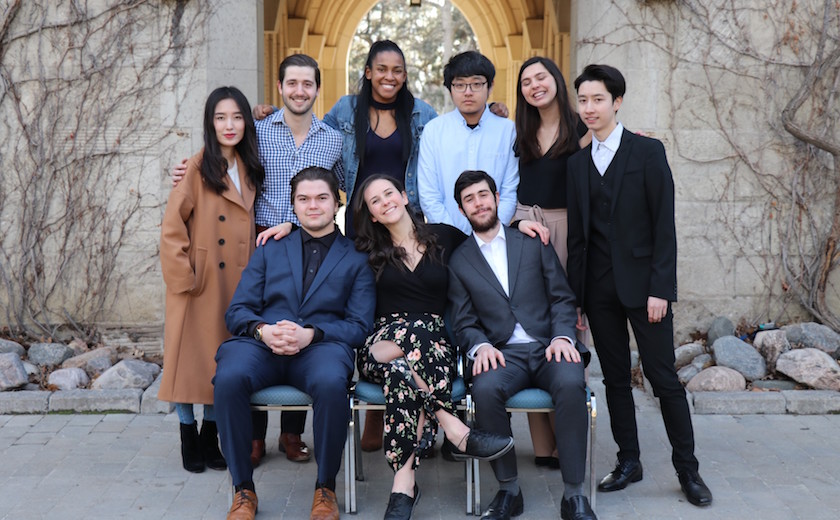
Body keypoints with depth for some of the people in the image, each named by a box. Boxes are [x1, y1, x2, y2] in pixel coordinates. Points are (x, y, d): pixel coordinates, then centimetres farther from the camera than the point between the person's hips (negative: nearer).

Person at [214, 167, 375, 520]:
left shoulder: (356, 259, 16)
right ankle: (243, 489, -14)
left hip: (321, 346, -2)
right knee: (229, 378, -32)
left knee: (331, 382, -37)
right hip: (262, 344, 2)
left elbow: (360, 326, 5)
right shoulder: (269, 252, 22)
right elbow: (237, 310, 14)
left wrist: (310, 334, -13)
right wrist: (263, 330, -10)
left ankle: (325, 488, -14)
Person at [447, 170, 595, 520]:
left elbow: (562, 298, 10)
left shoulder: (533, 243, 15)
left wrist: (562, 337, -9)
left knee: (571, 383, -34)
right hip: (503, 355, 0)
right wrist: (480, 346, -13)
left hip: (548, 347, 0)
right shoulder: (459, 261, 15)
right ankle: (508, 490, -17)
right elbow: (463, 322, 9)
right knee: (485, 389, -34)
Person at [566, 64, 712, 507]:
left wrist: (660, 288, -13)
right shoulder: (578, 163, 11)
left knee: (663, 377, -1)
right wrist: (574, 294, 7)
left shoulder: (648, 152, -2)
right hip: (599, 286, 4)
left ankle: (687, 469, 10)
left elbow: (663, 225, -7)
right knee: (615, 377, 10)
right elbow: (577, 233, 11)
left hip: (642, 283, -4)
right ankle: (629, 462, 21)